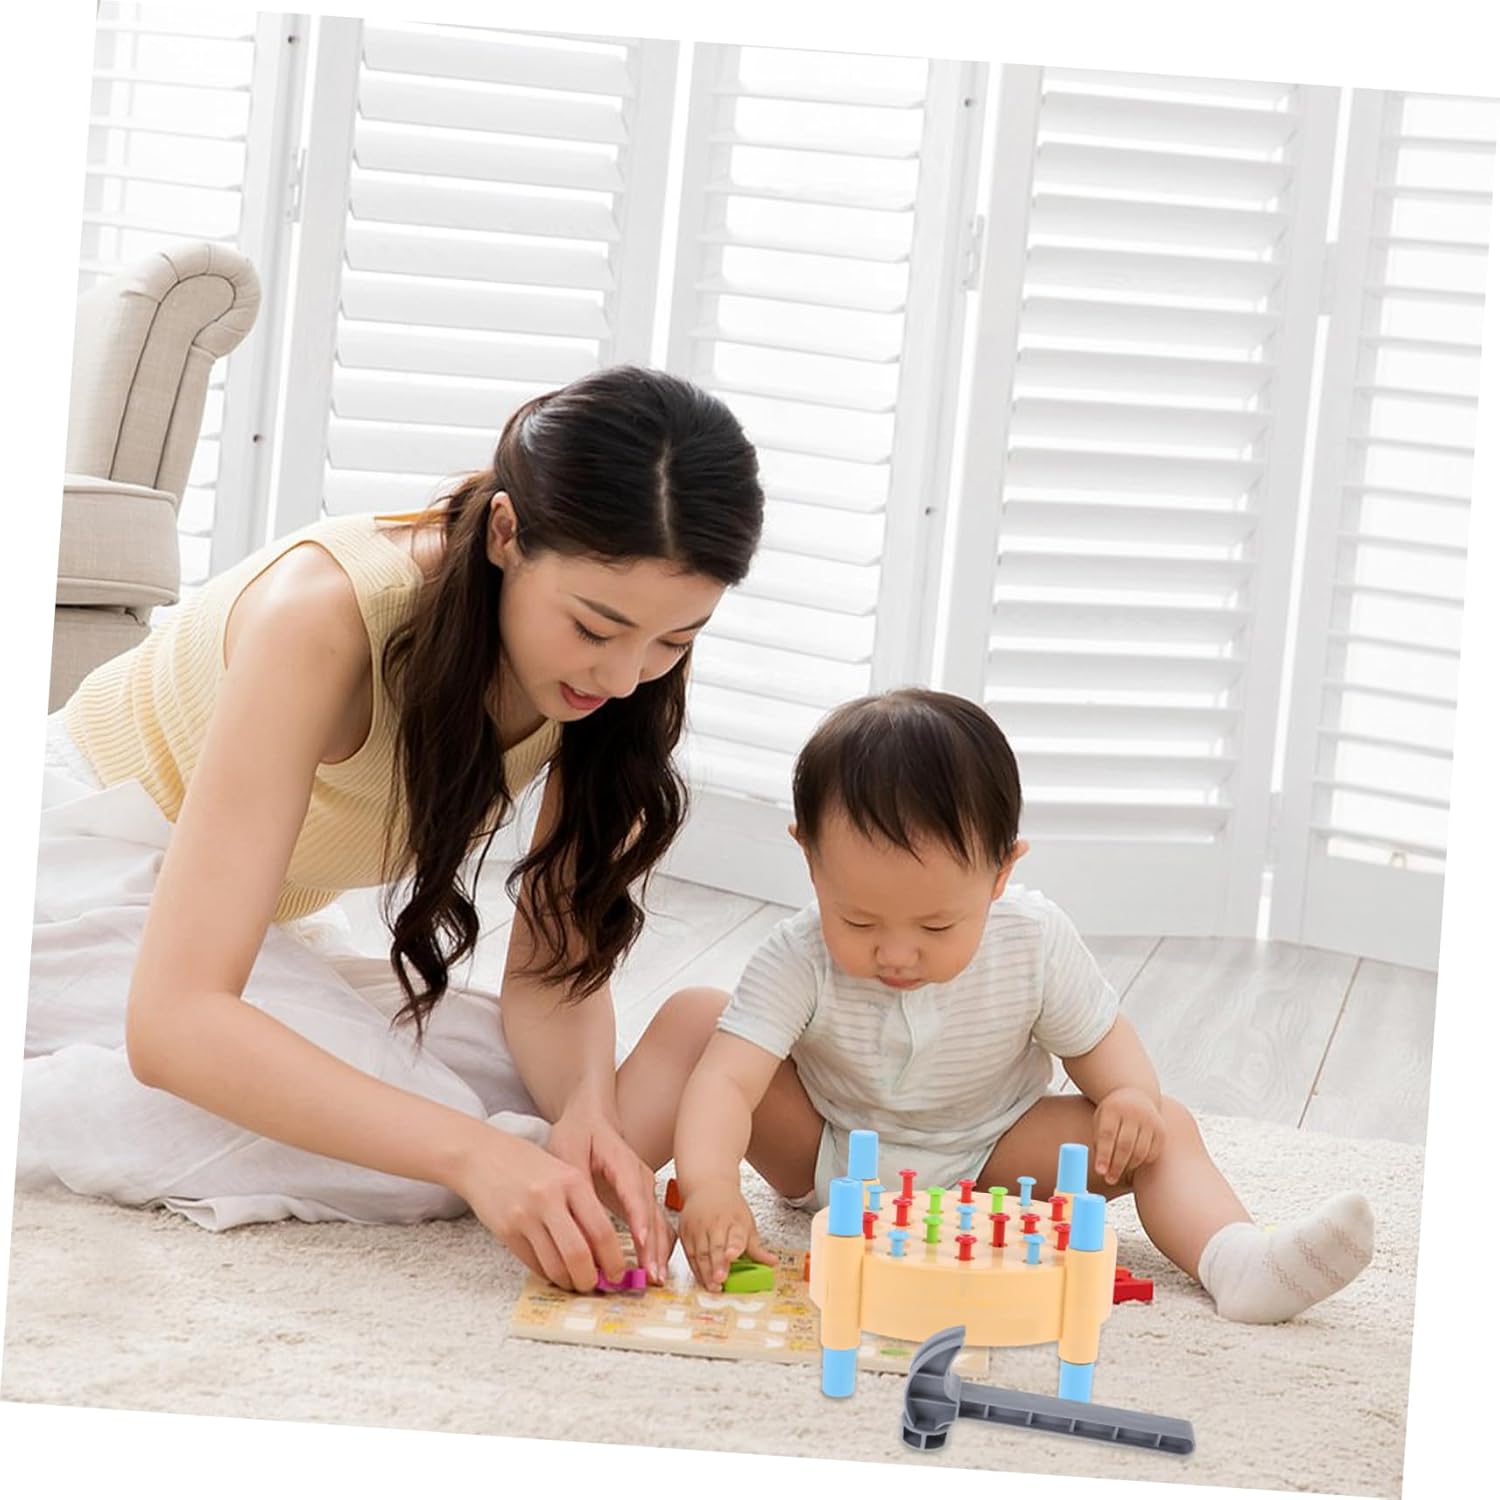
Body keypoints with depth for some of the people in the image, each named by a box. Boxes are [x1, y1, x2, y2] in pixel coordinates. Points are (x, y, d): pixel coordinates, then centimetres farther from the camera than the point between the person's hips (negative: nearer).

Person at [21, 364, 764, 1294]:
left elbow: (556, 959, -7)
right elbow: (173, 1018, -38)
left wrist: (588, 1108, -29)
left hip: (251, 926, 8)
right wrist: (469, 1154, -47)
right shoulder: (327, 610, -33)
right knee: (418, 1144, -26)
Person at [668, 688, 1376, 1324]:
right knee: (697, 1016, -20)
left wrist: (1132, 1095, -26)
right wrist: (709, 1184, -56)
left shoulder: (1035, 943, -19)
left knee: (1162, 1130, -20)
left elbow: (1095, 1035, -2)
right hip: (824, 1157, -1)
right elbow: (726, 1080, -36)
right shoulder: (799, 960, -26)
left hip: (983, 1164, 1)